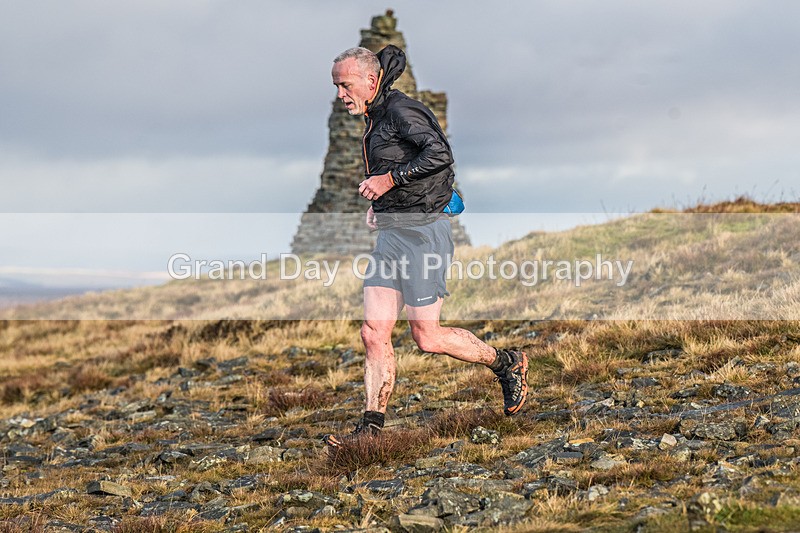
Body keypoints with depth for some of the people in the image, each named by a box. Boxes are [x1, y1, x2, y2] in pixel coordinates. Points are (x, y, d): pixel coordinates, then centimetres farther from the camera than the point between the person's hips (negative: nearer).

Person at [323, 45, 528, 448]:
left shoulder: (402, 110, -11)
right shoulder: (376, 119, 17)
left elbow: (439, 153, -25)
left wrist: (388, 180, -22)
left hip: (422, 233, -9)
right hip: (391, 234, 9)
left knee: (426, 337, -4)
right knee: (374, 334, 0)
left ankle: (507, 364, 16)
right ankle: (371, 429, 1)